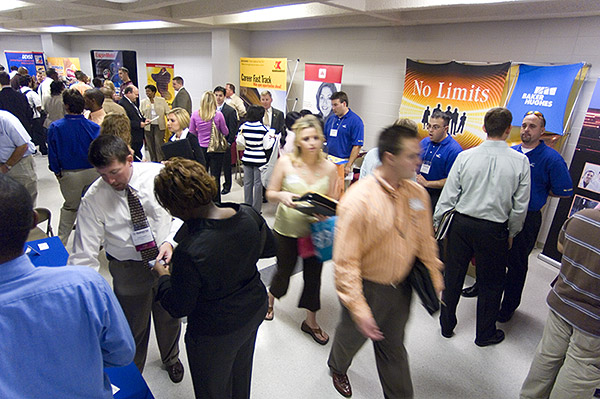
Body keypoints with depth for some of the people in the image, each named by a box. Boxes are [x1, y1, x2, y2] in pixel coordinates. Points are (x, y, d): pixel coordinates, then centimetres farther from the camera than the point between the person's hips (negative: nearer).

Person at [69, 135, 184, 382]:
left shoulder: (160, 174, -17)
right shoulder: (93, 199, -17)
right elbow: (84, 254, -16)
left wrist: (171, 242, -22)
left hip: (168, 260, 1)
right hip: (128, 268, -1)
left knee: (169, 318, 24)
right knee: (133, 327, 16)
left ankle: (171, 358, 57)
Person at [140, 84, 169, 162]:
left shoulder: (162, 100, 7)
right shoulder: (143, 102, 12)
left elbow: (167, 112, 6)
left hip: (159, 126, -2)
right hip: (148, 126, 2)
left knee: (159, 143, -10)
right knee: (150, 145, 3)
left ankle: (161, 161, -3)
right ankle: (153, 162, 12)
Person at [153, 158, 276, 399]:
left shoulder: (189, 251, -36)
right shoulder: (249, 215, -18)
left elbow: (179, 308, -20)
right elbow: (269, 248, 1)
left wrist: (162, 275, -3)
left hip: (216, 332, -6)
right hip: (254, 309, 6)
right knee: (241, 375, 33)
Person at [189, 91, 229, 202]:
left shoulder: (195, 115, -3)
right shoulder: (218, 115, -10)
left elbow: (192, 133, 6)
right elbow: (225, 132, -1)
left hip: (201, 149, 2)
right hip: (216, 150, -2)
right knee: (215, 177, 4)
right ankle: (216, 202, 11)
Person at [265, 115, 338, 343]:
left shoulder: (330, 168, -5)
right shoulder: (285, 163, -11)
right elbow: (270, 194, -3)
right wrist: (282, 196, -25)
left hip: (315, 231, 2)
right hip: (287, 230, -1)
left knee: (313, 276, 13)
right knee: (284, 271, 16)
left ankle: (310, 322, 37)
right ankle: (270, 297, 52)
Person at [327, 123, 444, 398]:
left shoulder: (418, 194, -7)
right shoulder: (358, 200, -27)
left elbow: (425, 239, 7)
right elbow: (345, 260, -26)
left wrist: (435, 275, 11)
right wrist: (358, 308, -26)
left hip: (400, 288, 4)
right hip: (367, 288, -3)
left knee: (393, 347, 24)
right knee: (352, 336, 25)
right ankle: (338, 368, 60)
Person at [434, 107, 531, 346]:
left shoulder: (465, 156, -8)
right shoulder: (520, 161, -8)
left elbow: (448, 195, -6)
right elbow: (521, 205, -2)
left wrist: (437, 222, 5)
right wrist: (511, 233, 12)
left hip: (461, 223, 1)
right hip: (494, 229, -1)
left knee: (453, 276, 15)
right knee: (491, 283, 17)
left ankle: (447, 325, 32)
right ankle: (485, 334, 33)